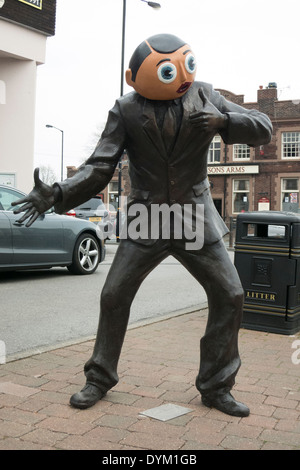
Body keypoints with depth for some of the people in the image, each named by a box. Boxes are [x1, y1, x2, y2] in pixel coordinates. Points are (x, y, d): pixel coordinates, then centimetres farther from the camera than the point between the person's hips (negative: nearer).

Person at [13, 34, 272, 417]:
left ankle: (216, 387, 15)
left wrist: (224, 120, -22)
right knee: (114, 297, -3)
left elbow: (262, 129, -1)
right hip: (146, 221, -1)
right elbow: (100, 168, -13)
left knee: (229, 296, -2)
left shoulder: (203, 96, -2)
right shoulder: (126, 111, -8)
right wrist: (56, 195, -29)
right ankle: (100, 379, 19)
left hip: (195, 219, 2)